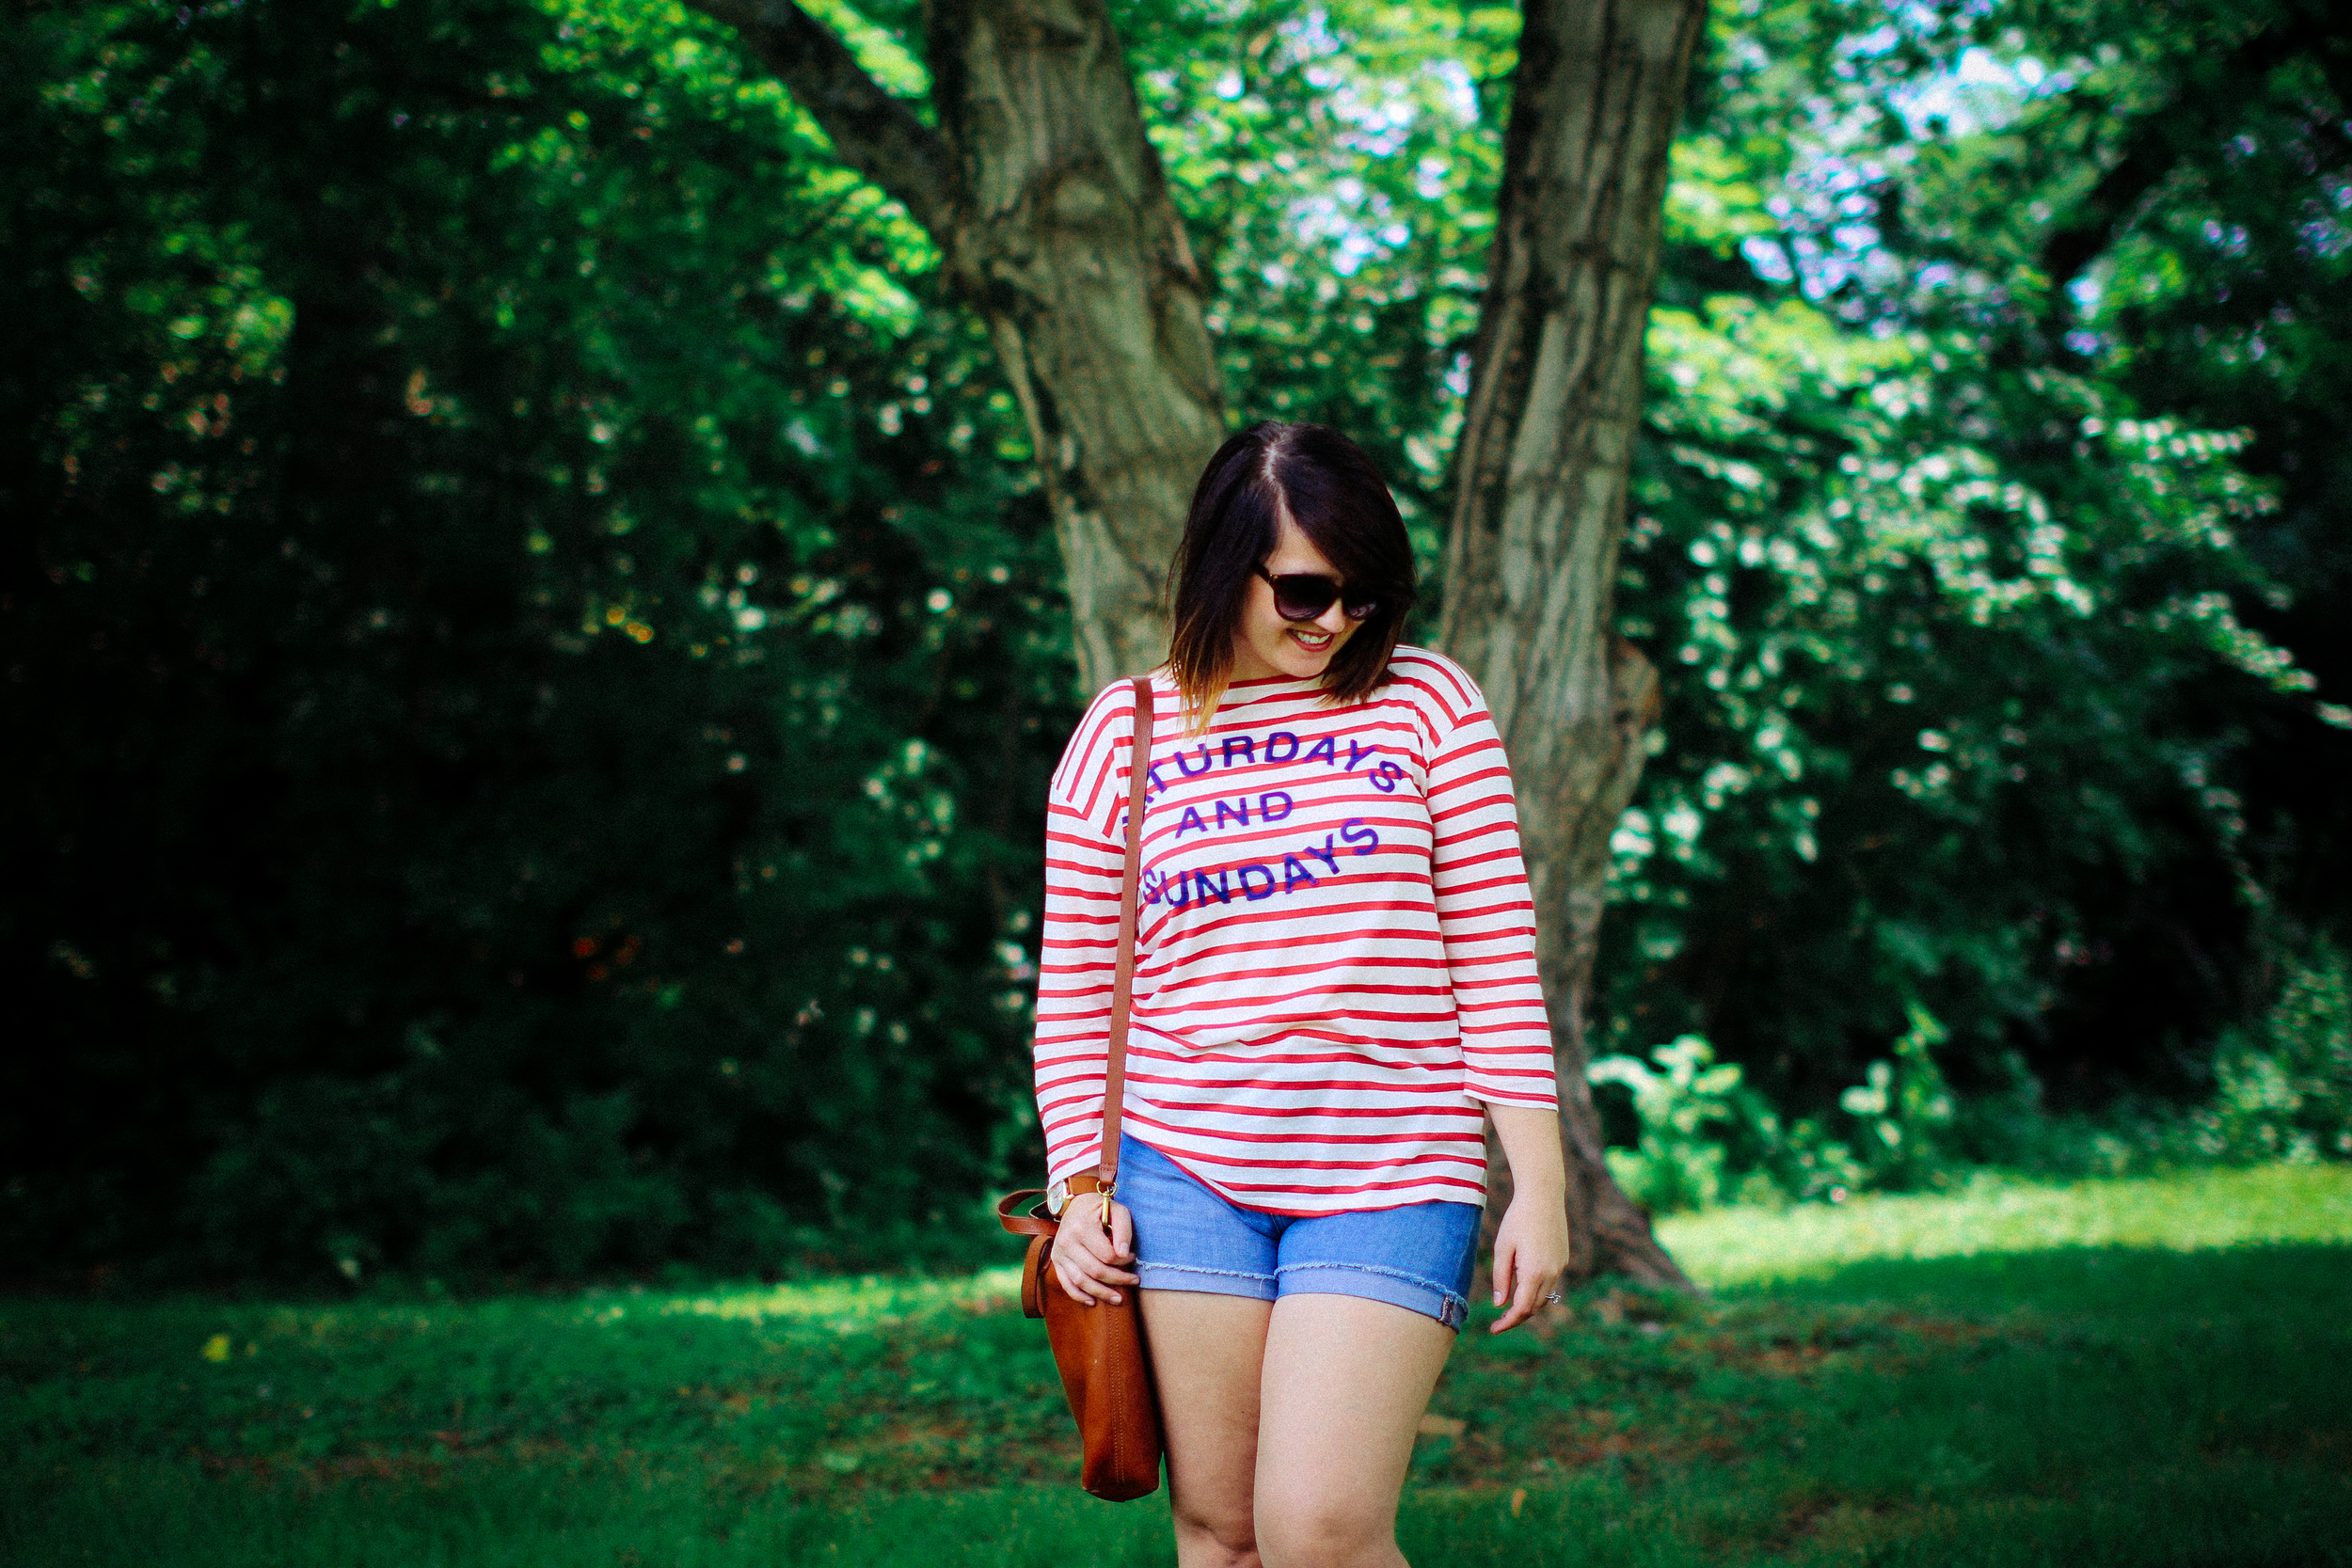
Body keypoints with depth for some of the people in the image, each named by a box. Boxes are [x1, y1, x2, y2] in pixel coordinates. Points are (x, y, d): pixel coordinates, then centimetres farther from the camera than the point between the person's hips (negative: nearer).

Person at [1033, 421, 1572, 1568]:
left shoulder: (1425, 702, 3)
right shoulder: (1124, 732, 7)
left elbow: (1497, 956, 2)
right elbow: (1072, 991, 11)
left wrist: (1539, 1190, -2)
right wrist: (1079, 1187, 1)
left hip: (1390, 1181, -2)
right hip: (1188, 1172, 2)